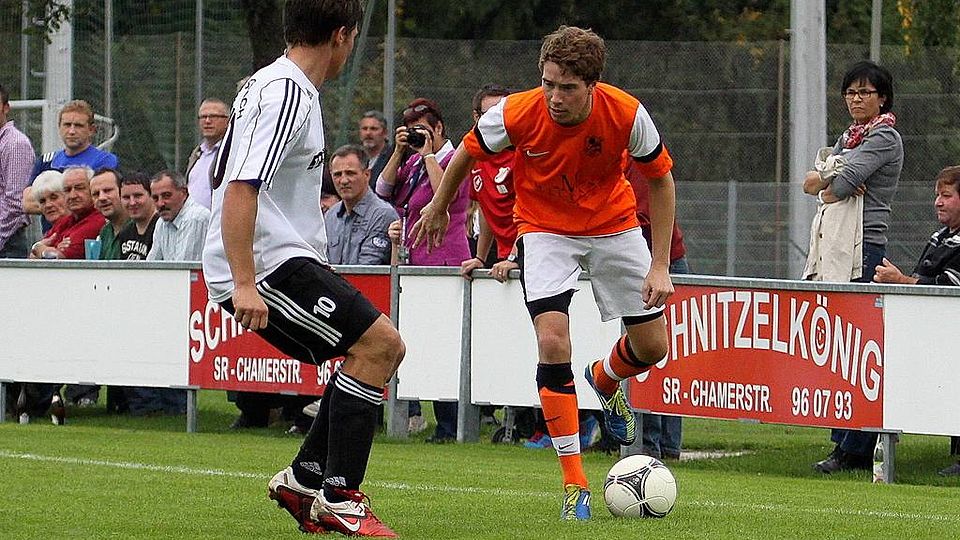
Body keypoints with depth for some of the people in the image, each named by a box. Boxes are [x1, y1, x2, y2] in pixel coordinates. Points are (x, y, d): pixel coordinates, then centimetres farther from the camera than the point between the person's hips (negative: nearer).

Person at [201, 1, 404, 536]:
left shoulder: (274, 85, 18)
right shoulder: (285, 93, -15)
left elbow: (231, 181, 29)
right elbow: (240, 191, -24)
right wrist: (244, 284, -29)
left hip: (283, 260, 11)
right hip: (270, 266, -11)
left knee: (376, 350, 13)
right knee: (380, 344, -15)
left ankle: (304, 480, 13)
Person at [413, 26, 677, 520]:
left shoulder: (626, 114, -26)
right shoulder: (516, 113, -27)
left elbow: (660, 180, -9)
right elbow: (468, 152, -4)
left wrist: (660, 266, -13)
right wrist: (439, 206, 12)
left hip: (614, 224, 2)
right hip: (545, 228, -2)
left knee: (652, 346, 2)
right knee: (552, 342, -20)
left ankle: (604, 380, 42)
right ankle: (574, 484, -12)